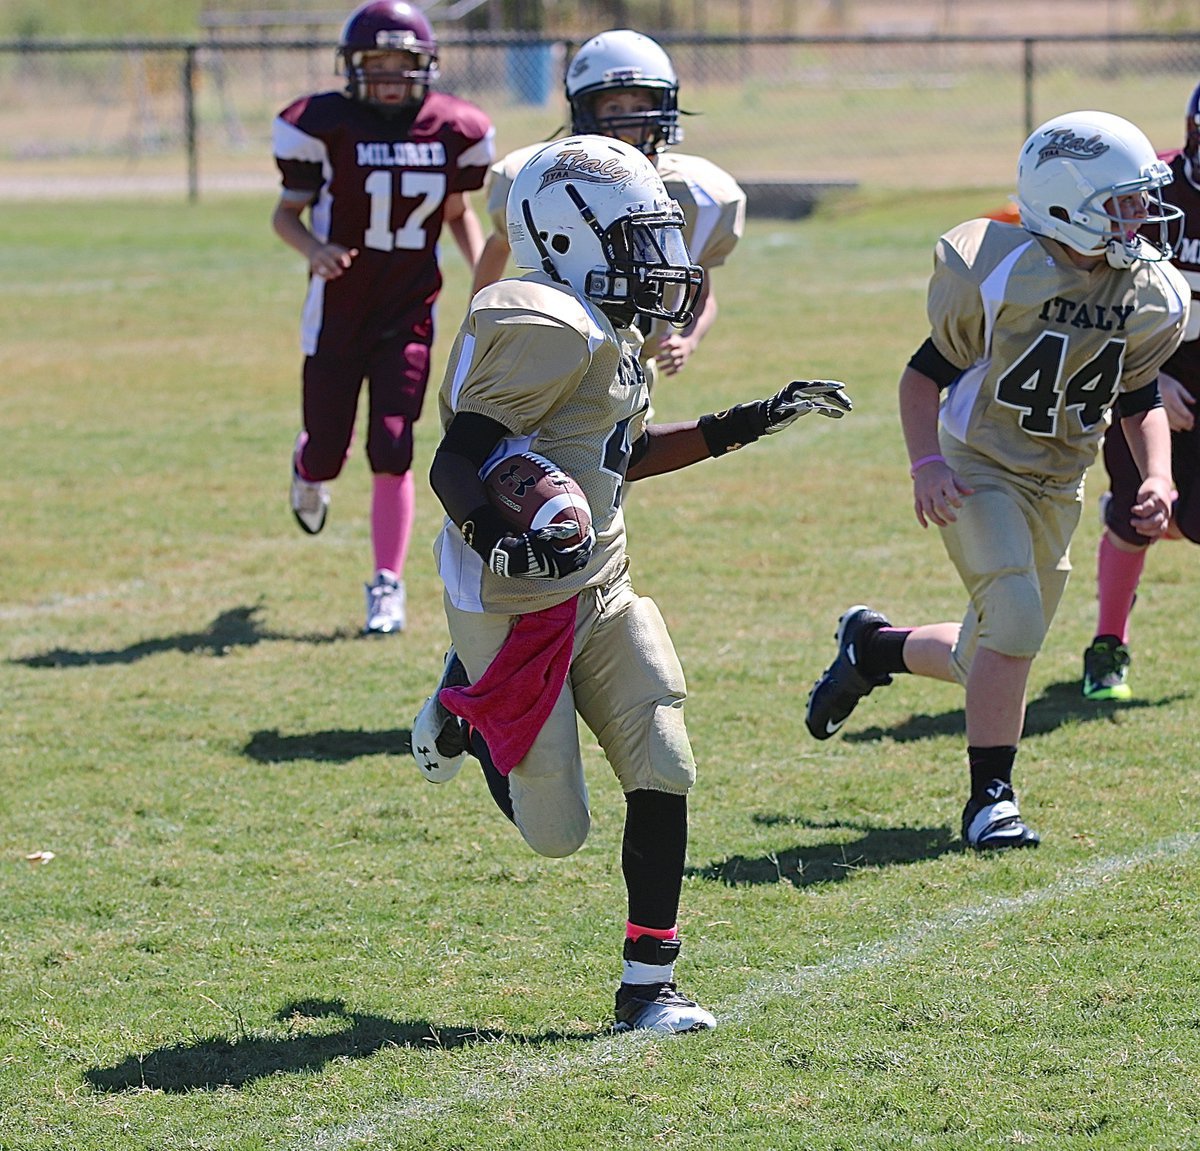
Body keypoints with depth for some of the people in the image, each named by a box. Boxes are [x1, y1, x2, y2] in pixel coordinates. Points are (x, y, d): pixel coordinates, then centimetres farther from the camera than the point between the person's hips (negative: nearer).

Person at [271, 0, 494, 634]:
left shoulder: (452, 130, -3)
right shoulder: (323, 125, -11)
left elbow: (459, 213, 13)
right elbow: (286, 212, -2)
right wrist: (312, 249, -22)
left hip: (407, 314, 1)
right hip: (337, 312, -1)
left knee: (391, 451, -7)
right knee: (326, 455, 5)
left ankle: (387, 585, 5)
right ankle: (308, 466, 45)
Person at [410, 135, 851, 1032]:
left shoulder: (608, 336, 10)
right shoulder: (549, 331, -21)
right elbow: (457, 460, -24)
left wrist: (749, 424, 23)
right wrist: (499, 539, -43)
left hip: (600, 589, 9)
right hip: (520, 608, -9)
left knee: (664, 772, -3)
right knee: (556, 832, 1)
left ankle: (649, 984, 7)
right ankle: (462, 710, 30)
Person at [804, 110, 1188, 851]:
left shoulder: (1153, 299, -6)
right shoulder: (1003, 273, -20)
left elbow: (1140, 398, 10)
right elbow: (928, 372, -9)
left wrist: (1158, 477, -7)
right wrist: (926, 464, -22)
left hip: (1056, 489, 6)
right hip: (978, 473, -6)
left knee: (991, 660, 10)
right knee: (1015, 619, -23)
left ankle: (872, 646, 39)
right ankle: (990, 799, -9)